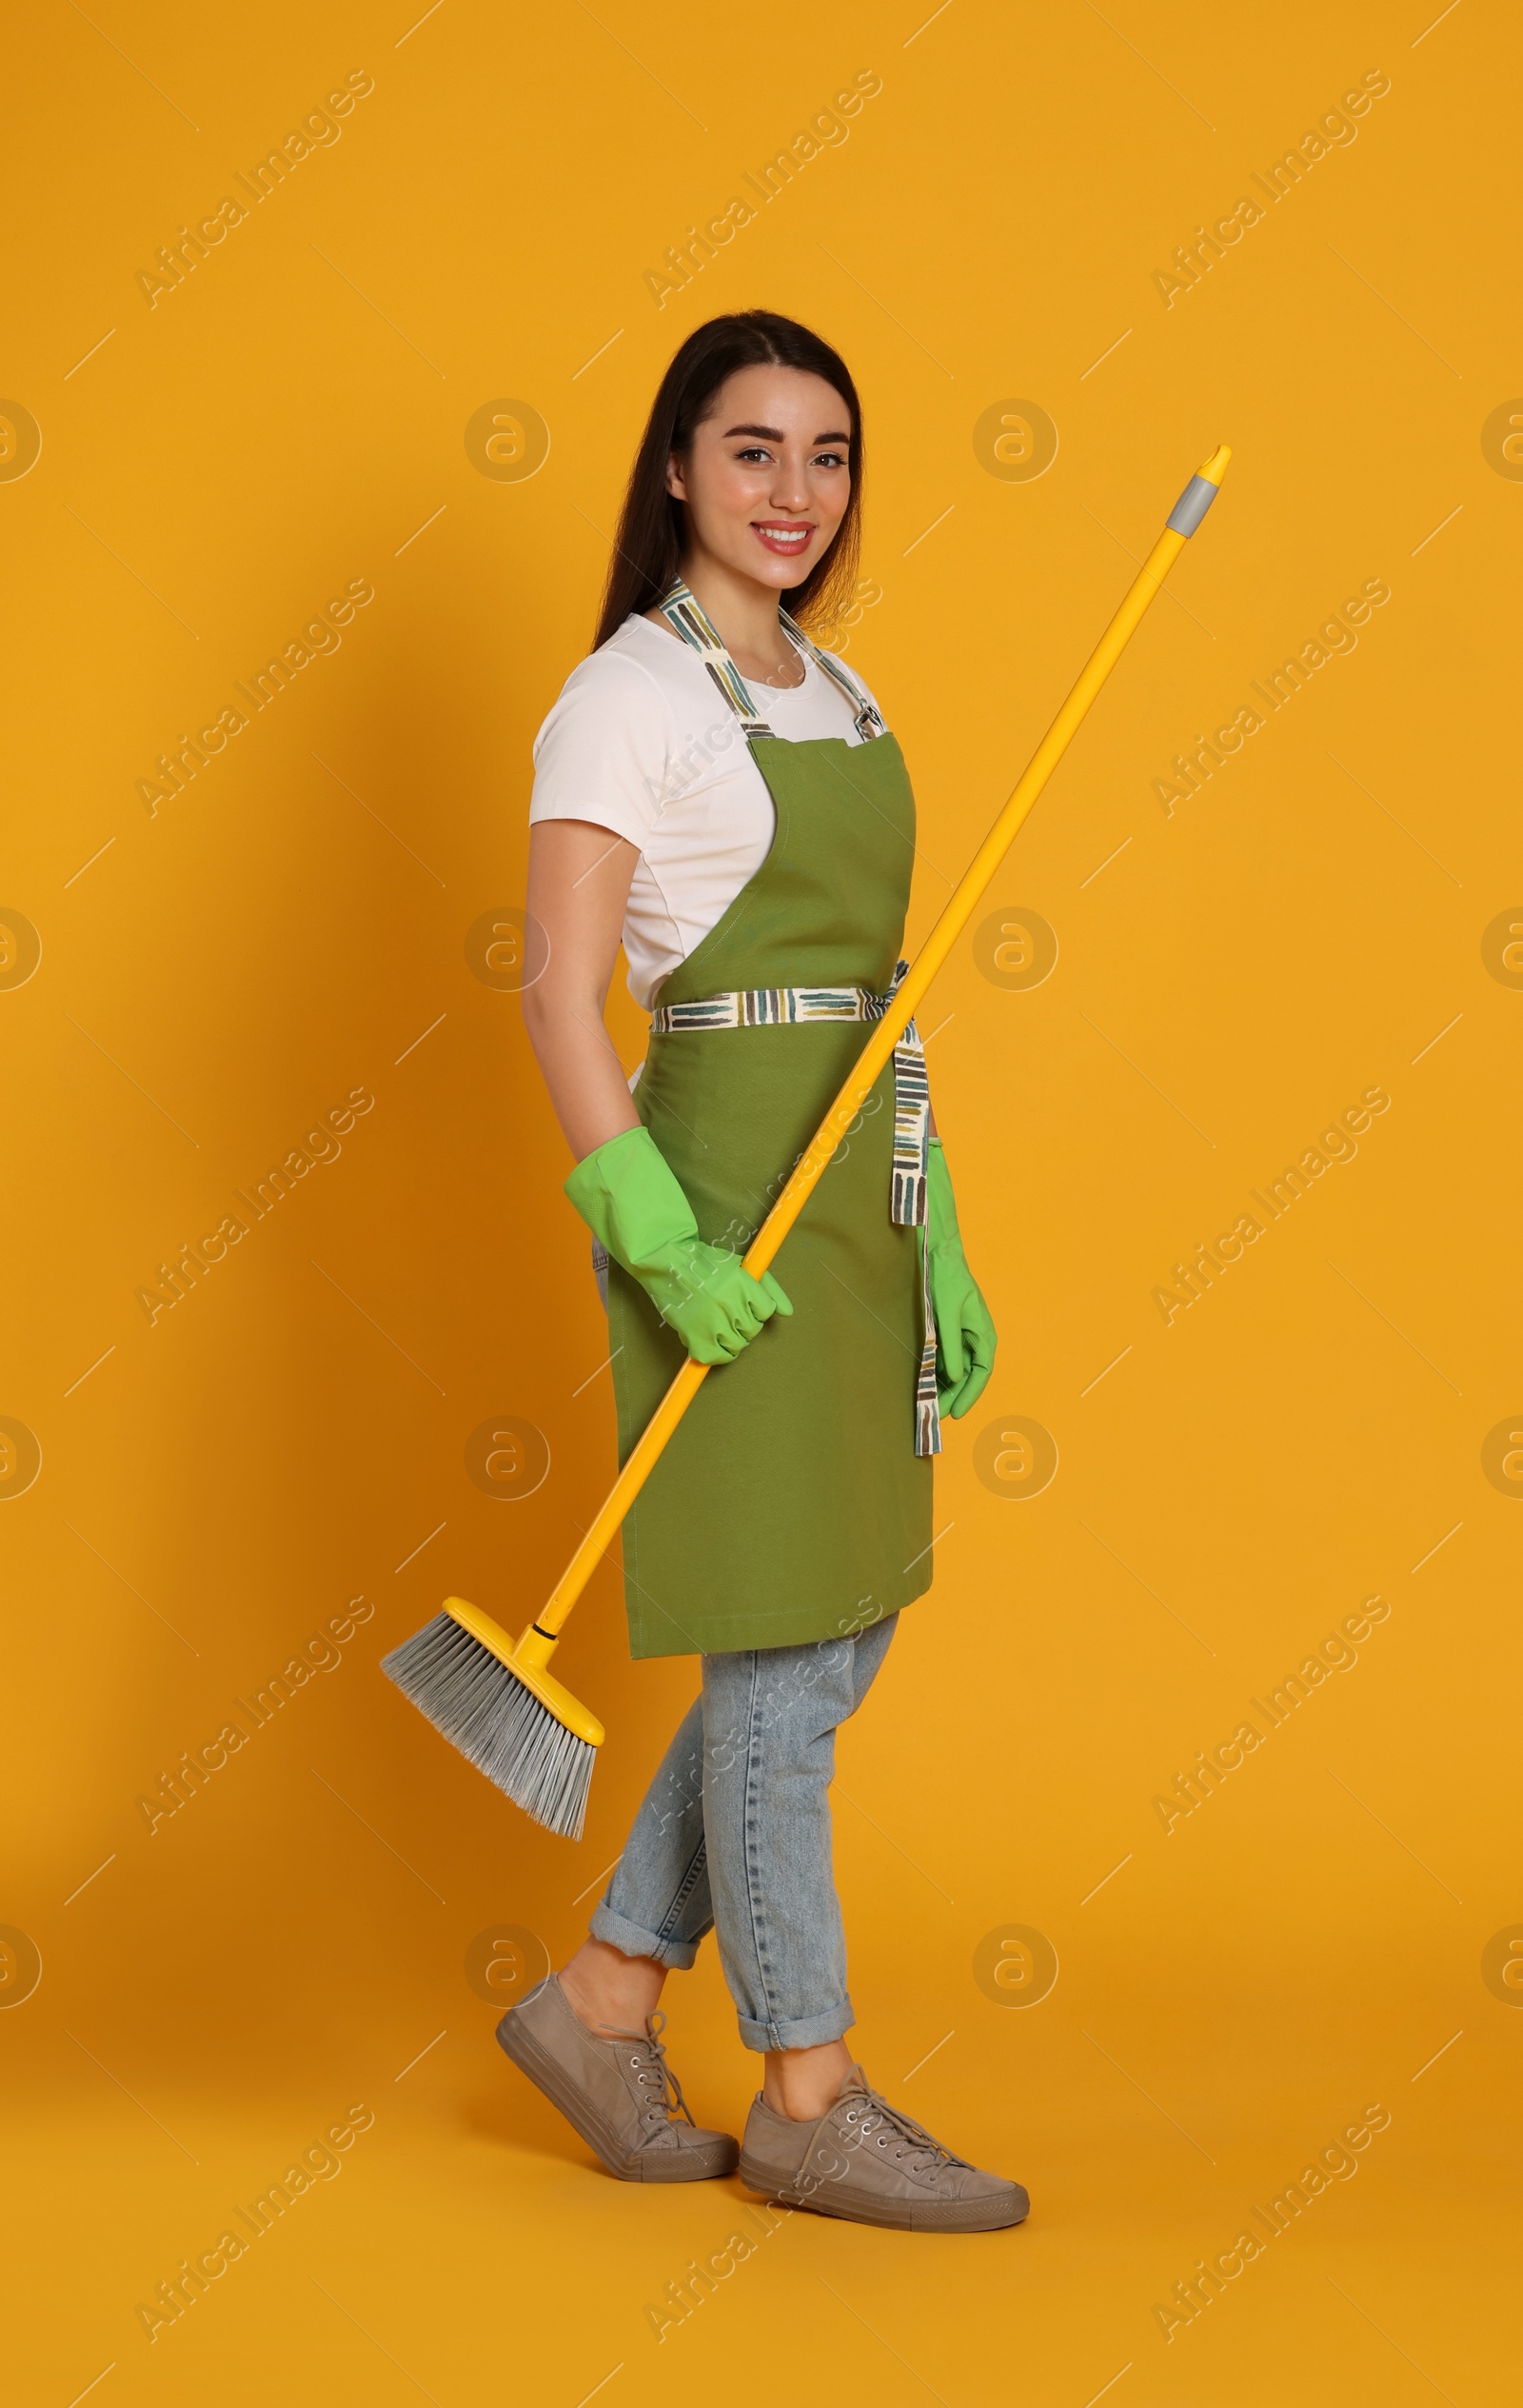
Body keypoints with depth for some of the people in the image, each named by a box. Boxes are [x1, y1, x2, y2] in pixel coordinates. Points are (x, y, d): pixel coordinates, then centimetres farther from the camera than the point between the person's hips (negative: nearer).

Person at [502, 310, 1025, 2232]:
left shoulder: (838, 699, 15)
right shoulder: (628, 698, -9)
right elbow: (559, 1000, -14)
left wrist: (937, 1243, 14)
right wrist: (660, 1249, -22)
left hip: (861, 1192, 8)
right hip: (725, 1190, -8)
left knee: (839, 1638, 12)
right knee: (782, 1654, -1)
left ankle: (601, 1999, 24)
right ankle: (809, 2099, 12)